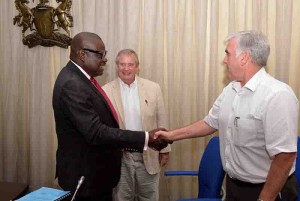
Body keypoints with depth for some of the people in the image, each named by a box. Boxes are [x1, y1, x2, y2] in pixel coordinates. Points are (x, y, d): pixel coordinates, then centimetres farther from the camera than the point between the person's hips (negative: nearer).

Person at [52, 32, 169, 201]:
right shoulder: (72, 85, -25)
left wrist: (117, 147, 14)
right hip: (86, 177, -10)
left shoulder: (80, 78, 7)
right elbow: (96, 133, -30)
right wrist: (146, 138, -29)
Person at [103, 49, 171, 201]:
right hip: (119, 156, -1)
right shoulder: (106, 91, -5)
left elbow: (161, 121, 4)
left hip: (148, 155, 1)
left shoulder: (153, 88, -1)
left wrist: (164, 149, 6)